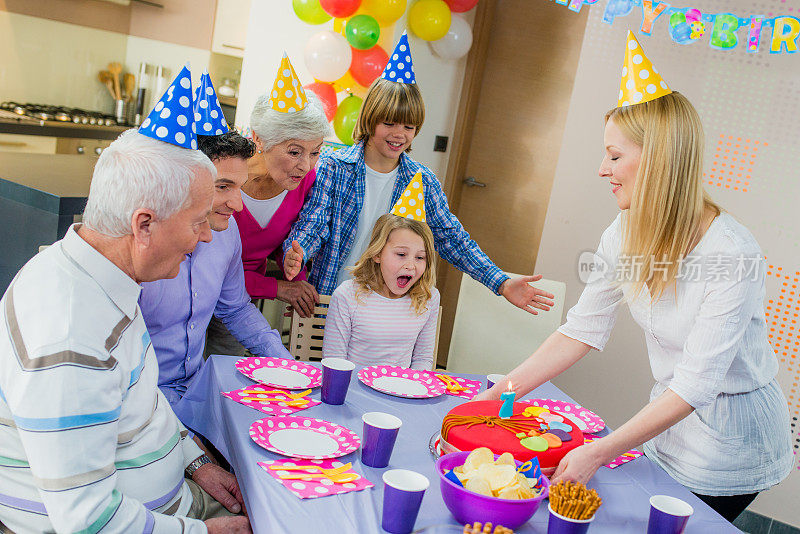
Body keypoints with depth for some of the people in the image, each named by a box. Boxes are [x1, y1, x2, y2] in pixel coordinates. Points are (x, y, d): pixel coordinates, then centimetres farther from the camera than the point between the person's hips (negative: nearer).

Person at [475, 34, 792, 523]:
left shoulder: (733, 255, -28)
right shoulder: (625, 236, -8)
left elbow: (696, 384, -30)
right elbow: (581, 331, -7)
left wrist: (600, 453, -34)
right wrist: (496, 396, -12)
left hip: (732, 434, -5)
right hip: (670, 417, 6)